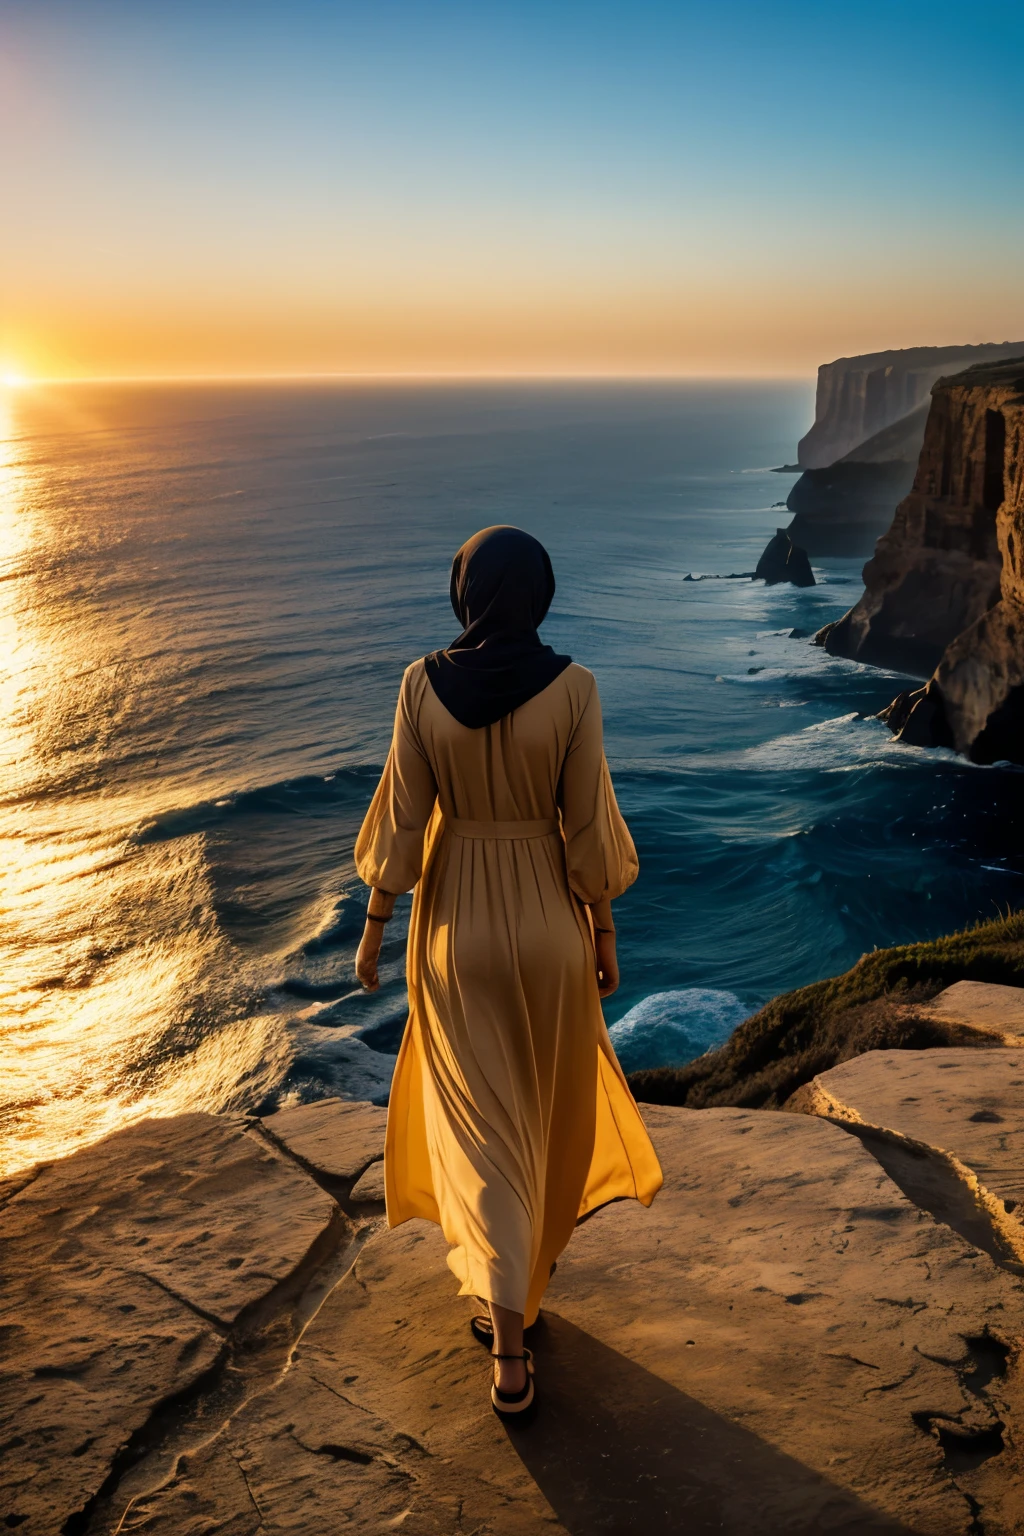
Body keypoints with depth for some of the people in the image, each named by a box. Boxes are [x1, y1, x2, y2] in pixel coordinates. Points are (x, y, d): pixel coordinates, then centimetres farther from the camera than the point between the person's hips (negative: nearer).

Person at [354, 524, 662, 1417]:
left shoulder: (423, 684, -12)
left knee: (479, 1125, 9)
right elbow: (587, 826, -12)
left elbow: (402, 818, -9)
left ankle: (510, 1352, 6)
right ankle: (520, 1281, 47)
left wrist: (374, 927, 4)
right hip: (546, 924, 0)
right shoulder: (572, 688, -16)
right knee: (544, 1100, 25)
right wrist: (605, 935, 1)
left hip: (455, 923, 0)